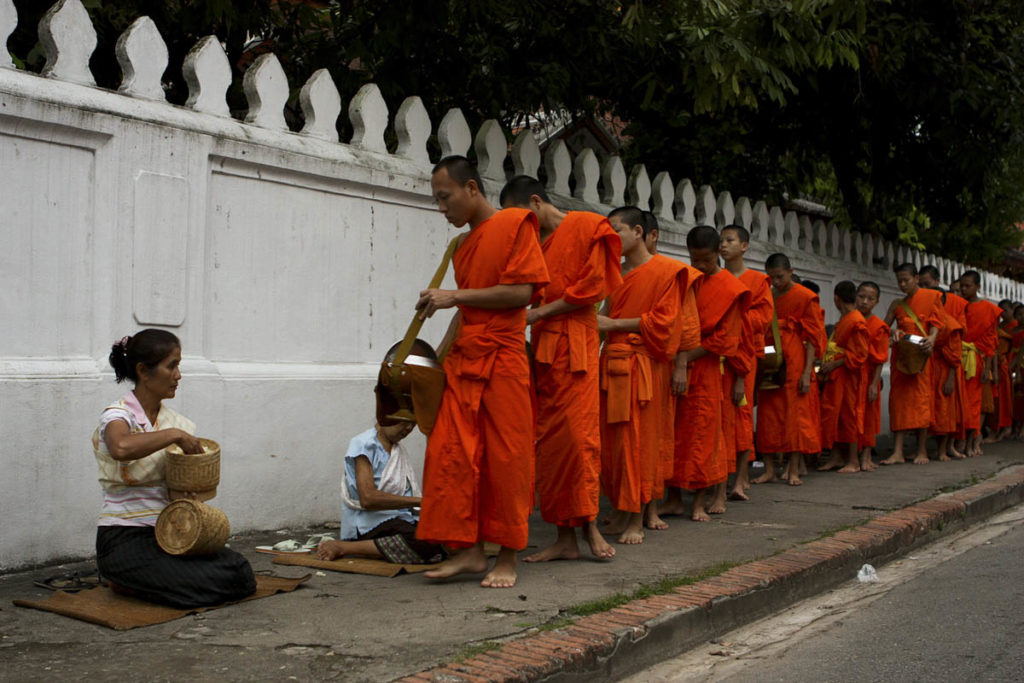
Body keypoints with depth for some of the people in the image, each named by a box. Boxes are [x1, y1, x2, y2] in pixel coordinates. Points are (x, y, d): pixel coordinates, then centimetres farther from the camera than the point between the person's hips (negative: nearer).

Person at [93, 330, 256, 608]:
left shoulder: (178, 422, 10)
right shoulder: (117, 415, -10)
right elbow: (121, 447, -37)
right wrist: (174, 435, -26)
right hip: (126, 540, -7)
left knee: (240, 575, -12)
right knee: (206, 586, -24)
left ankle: (139, 581, 6)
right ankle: (128, 583, 2)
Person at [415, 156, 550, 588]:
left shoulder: (515, 223, -3)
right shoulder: (463, 246, 19)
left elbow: (522, 293, -12)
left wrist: (455, 295, -13)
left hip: (502, 358, -7)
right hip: (463, 360, 7)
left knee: (506, 459, -2)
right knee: (450, 455, -1)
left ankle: (507, 558, 8)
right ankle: (470, 551, 7)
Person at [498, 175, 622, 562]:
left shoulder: (585, 227, 0)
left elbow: (593, 287, -8)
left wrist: (540, 312, -8)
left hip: (575, 344, -6)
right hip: (541, 346, 6)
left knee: (579, 433, -10)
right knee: (548, 439, 1)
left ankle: (588, 524, 2)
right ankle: (565, 538, 4)